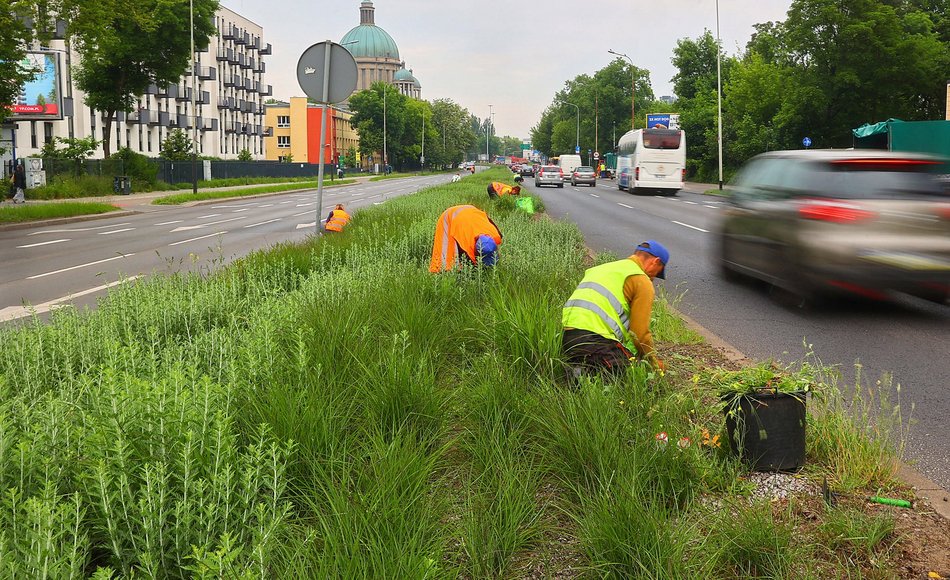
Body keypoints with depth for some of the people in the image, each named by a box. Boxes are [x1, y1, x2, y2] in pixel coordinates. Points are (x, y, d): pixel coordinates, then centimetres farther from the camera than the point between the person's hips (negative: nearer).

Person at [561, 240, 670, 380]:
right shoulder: (643, 281, 3)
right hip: (596, 340, -8)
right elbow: (640, 332, -1)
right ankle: (586, 374, -23)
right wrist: (654, 363, 17)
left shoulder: (603, 268, 31)